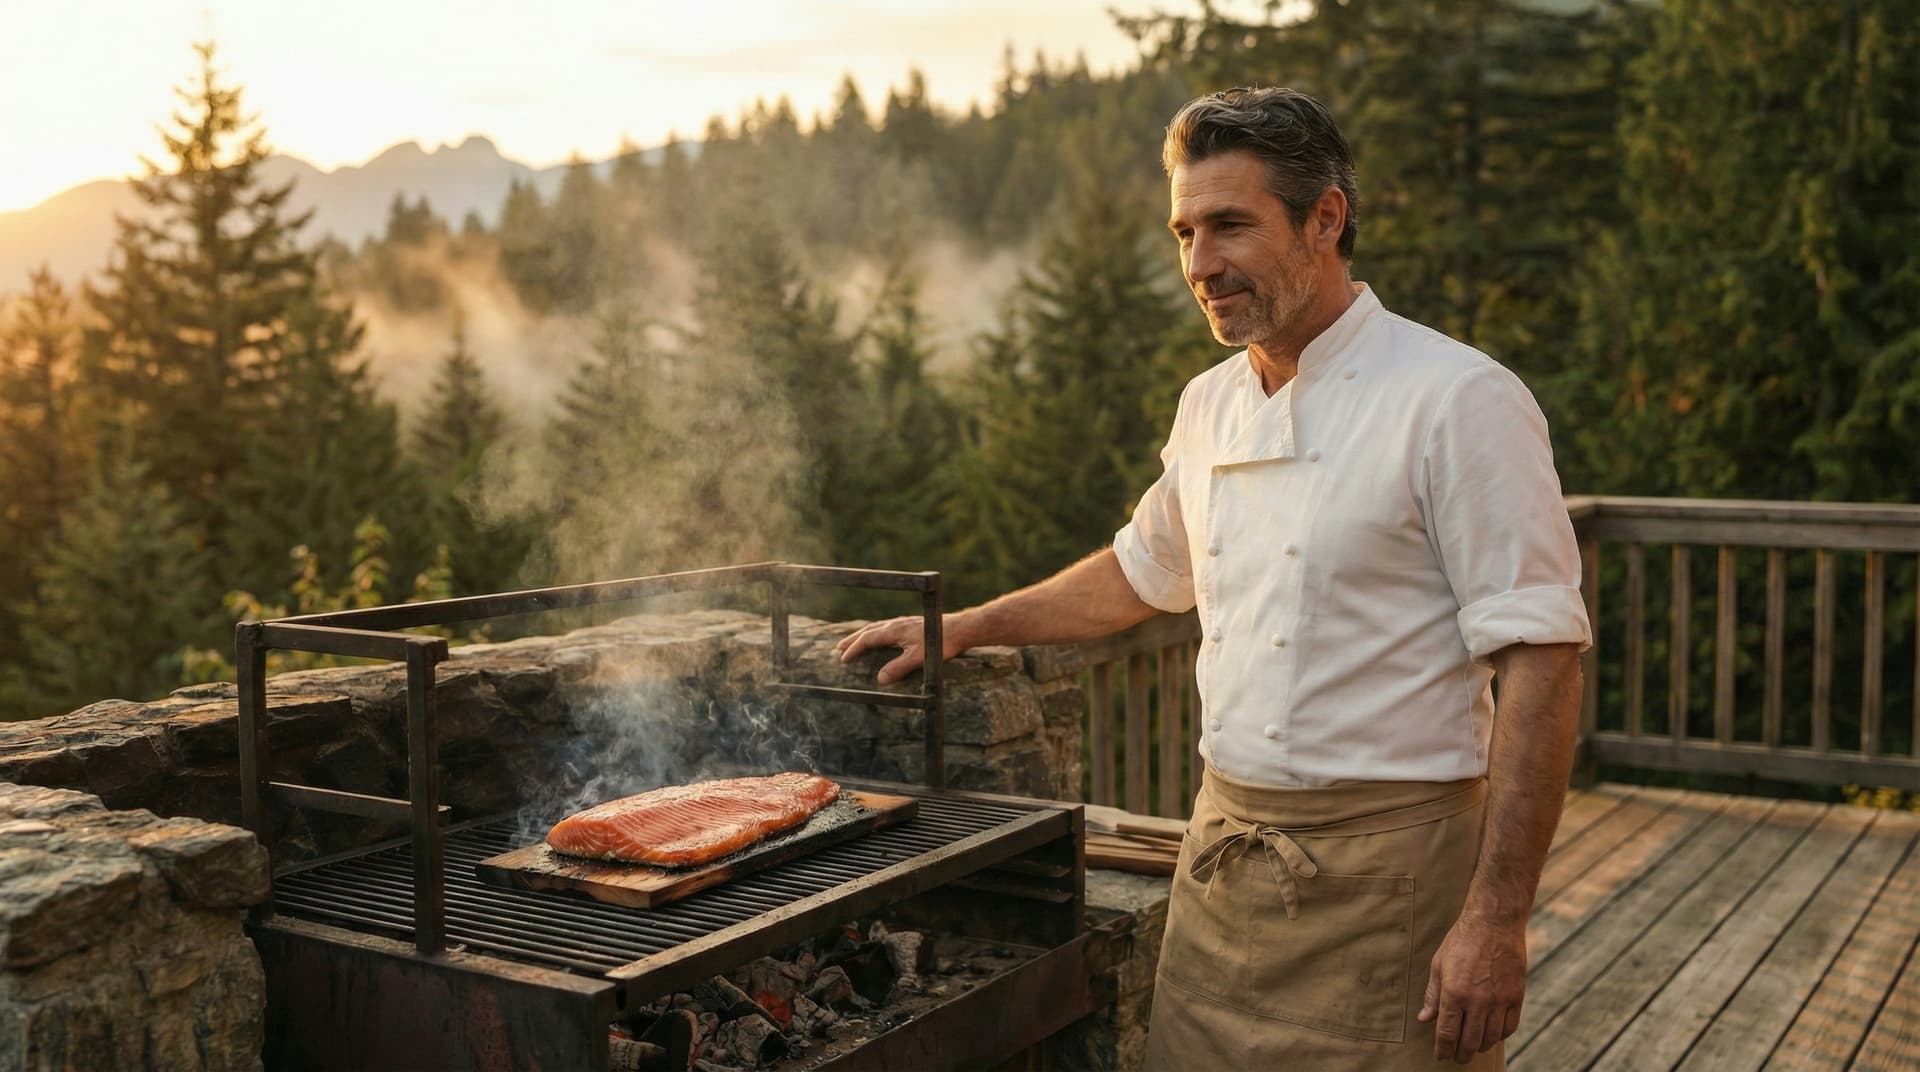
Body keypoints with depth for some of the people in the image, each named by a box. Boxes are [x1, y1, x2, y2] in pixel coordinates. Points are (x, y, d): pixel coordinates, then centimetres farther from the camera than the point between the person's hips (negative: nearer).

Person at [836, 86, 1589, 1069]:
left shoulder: (1458, 401, -14)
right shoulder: (1209, 407, 8)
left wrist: (1497, 918, -19)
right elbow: (1145, 571, 26)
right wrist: (963, 629, 24)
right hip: (1223, 854, 6)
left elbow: (1541, 661, -16)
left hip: (1389, 868, -6)